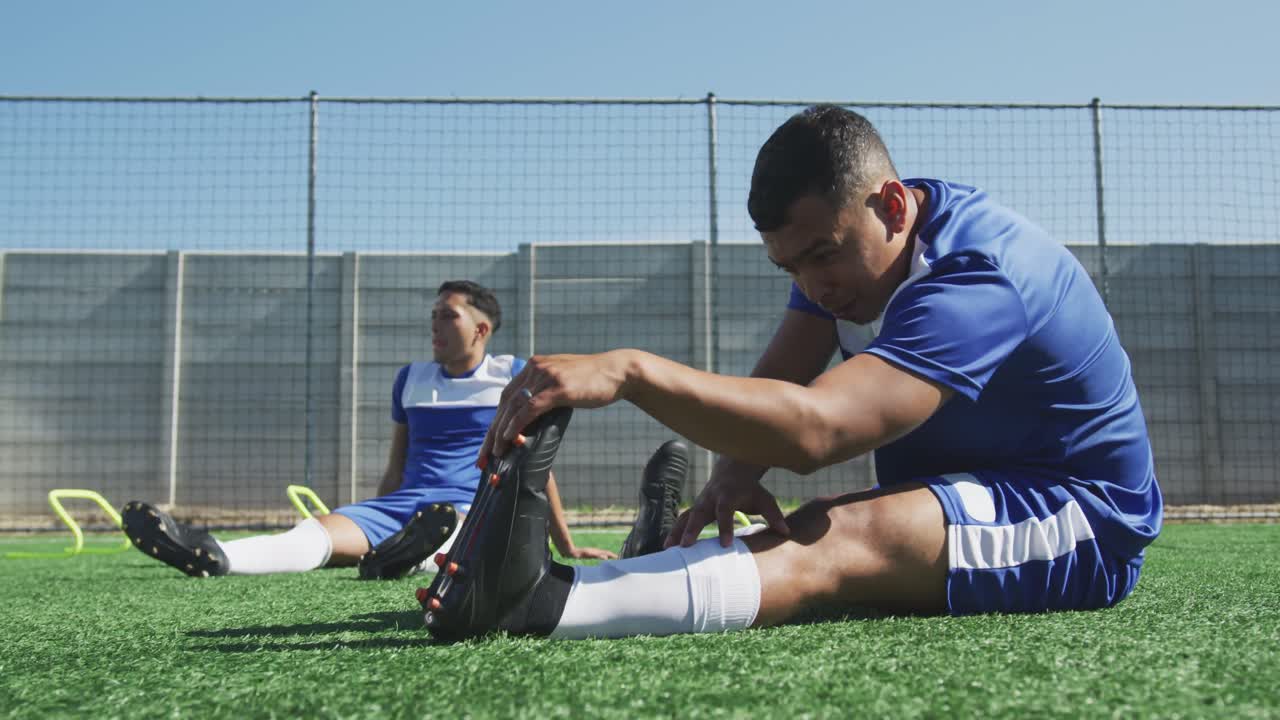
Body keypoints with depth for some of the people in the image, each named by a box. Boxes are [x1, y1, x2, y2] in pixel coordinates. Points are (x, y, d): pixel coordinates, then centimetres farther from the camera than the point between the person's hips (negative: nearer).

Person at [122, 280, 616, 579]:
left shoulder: (512, 376, 6)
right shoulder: (411, 379, 17)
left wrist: (566, 546, 14)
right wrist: (373, 535, 28)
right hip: (405, 505, 2)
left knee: (447, 524, -41)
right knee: (321, 531, -29)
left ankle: (412, 556, -73)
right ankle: (214, 556, -55)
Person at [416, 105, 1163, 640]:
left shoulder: (977, 275, -29)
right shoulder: (844, 238, 0)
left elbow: (814, 429, -43)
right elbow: (776, 387, -7)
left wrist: (629, 371, -51)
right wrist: (736, 471, -28)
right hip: (971, 490, 14)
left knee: (832, 539, -38)